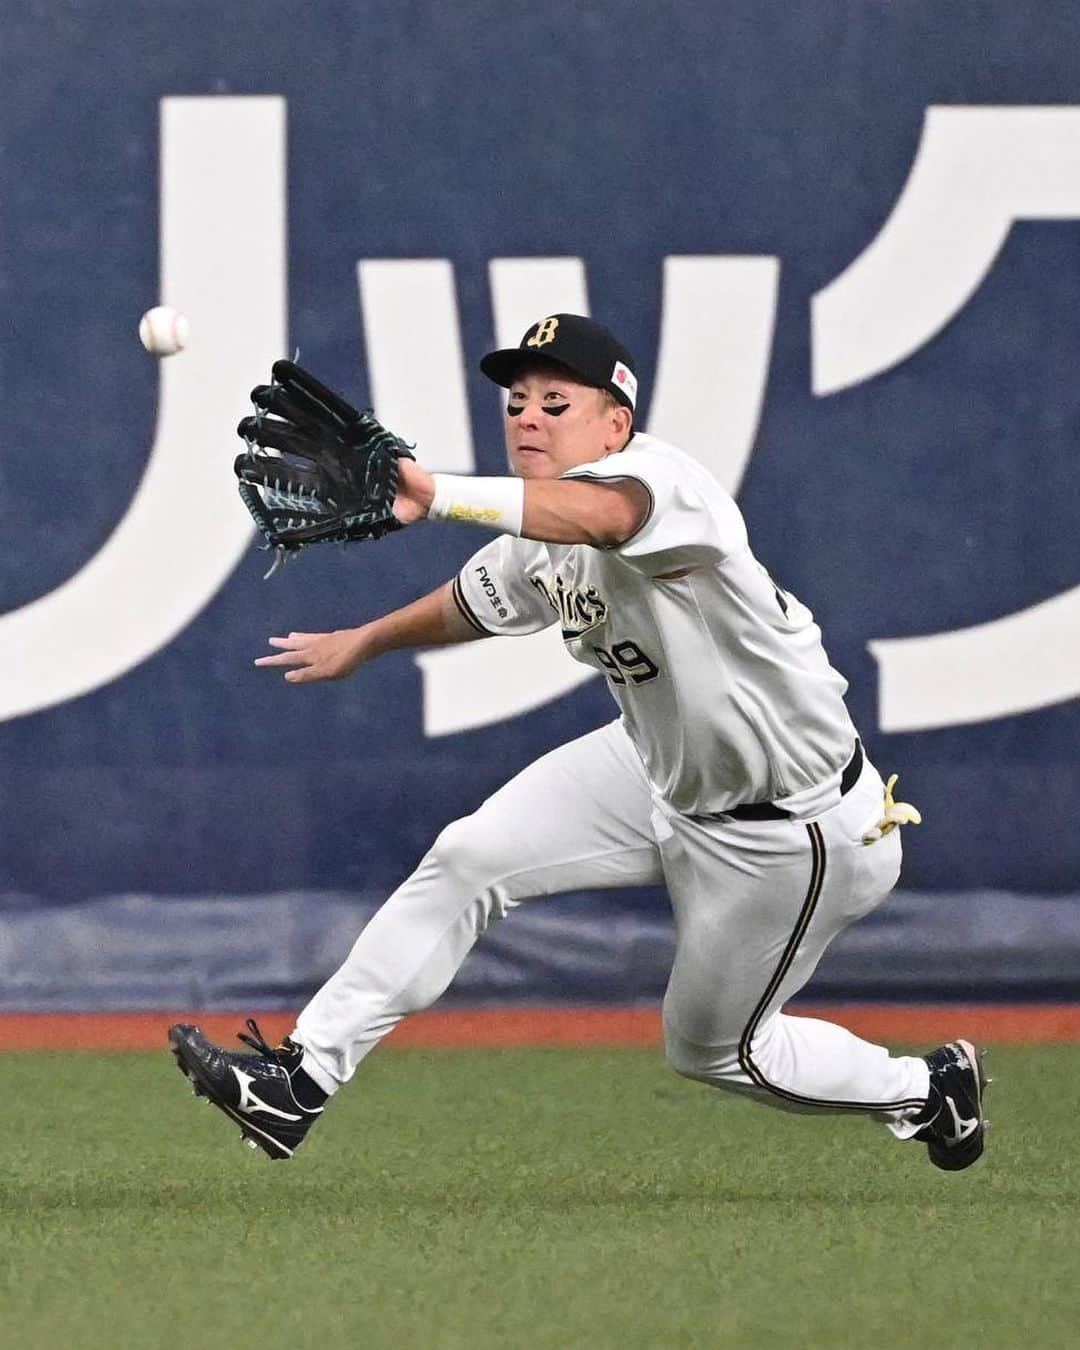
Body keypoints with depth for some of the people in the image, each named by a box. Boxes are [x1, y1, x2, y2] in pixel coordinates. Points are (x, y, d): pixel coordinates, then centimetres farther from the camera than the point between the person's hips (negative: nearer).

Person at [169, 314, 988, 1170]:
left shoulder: (655, 476, -31)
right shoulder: (536, 543, -5)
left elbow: (598, 516, -56)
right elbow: (476, 603, 19)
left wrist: (439, 496, -71)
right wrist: (365, 642, 36)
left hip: (788, 833, -8)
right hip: (662, 771, 8)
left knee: (710, 1046, 10)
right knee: (466, 861, -3)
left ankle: (928, 1090, 35)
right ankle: (303, 1082, 4)